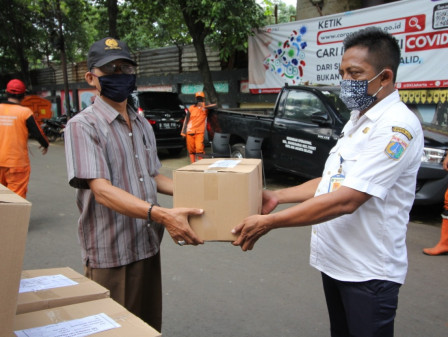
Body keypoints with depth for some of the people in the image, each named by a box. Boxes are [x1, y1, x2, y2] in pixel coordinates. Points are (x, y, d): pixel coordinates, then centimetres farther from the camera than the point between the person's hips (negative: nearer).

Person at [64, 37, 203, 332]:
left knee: (151, 326, 19)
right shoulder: (83, 126, -11)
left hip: (149, 245, 7)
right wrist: (161, 215, -35)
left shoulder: (143, 125, 12)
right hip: (110, 254, -6)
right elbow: (101, 190, -22)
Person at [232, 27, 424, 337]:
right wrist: (278, 196, 4)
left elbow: (346, 199, -27)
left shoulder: (397, 125, -20)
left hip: (367, 271, -8)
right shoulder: (357, 121, 10)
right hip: (334, 260, 8)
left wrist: (269, 222, -25)